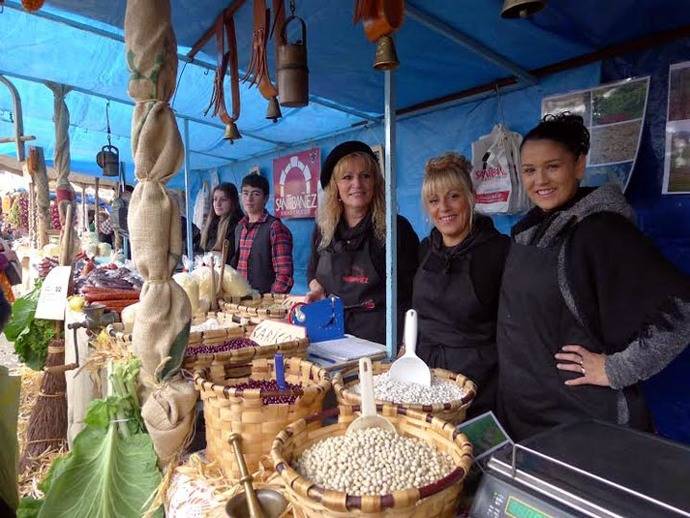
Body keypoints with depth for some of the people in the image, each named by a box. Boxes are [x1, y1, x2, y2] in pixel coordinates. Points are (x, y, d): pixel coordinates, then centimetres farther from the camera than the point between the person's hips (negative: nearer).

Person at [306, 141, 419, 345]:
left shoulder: (397, 228, -10)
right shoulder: (323, 229, 5)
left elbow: (412, 291, -10)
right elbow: (313, 273, 21)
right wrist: (317, 289, -1)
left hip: (380, 337, -4)